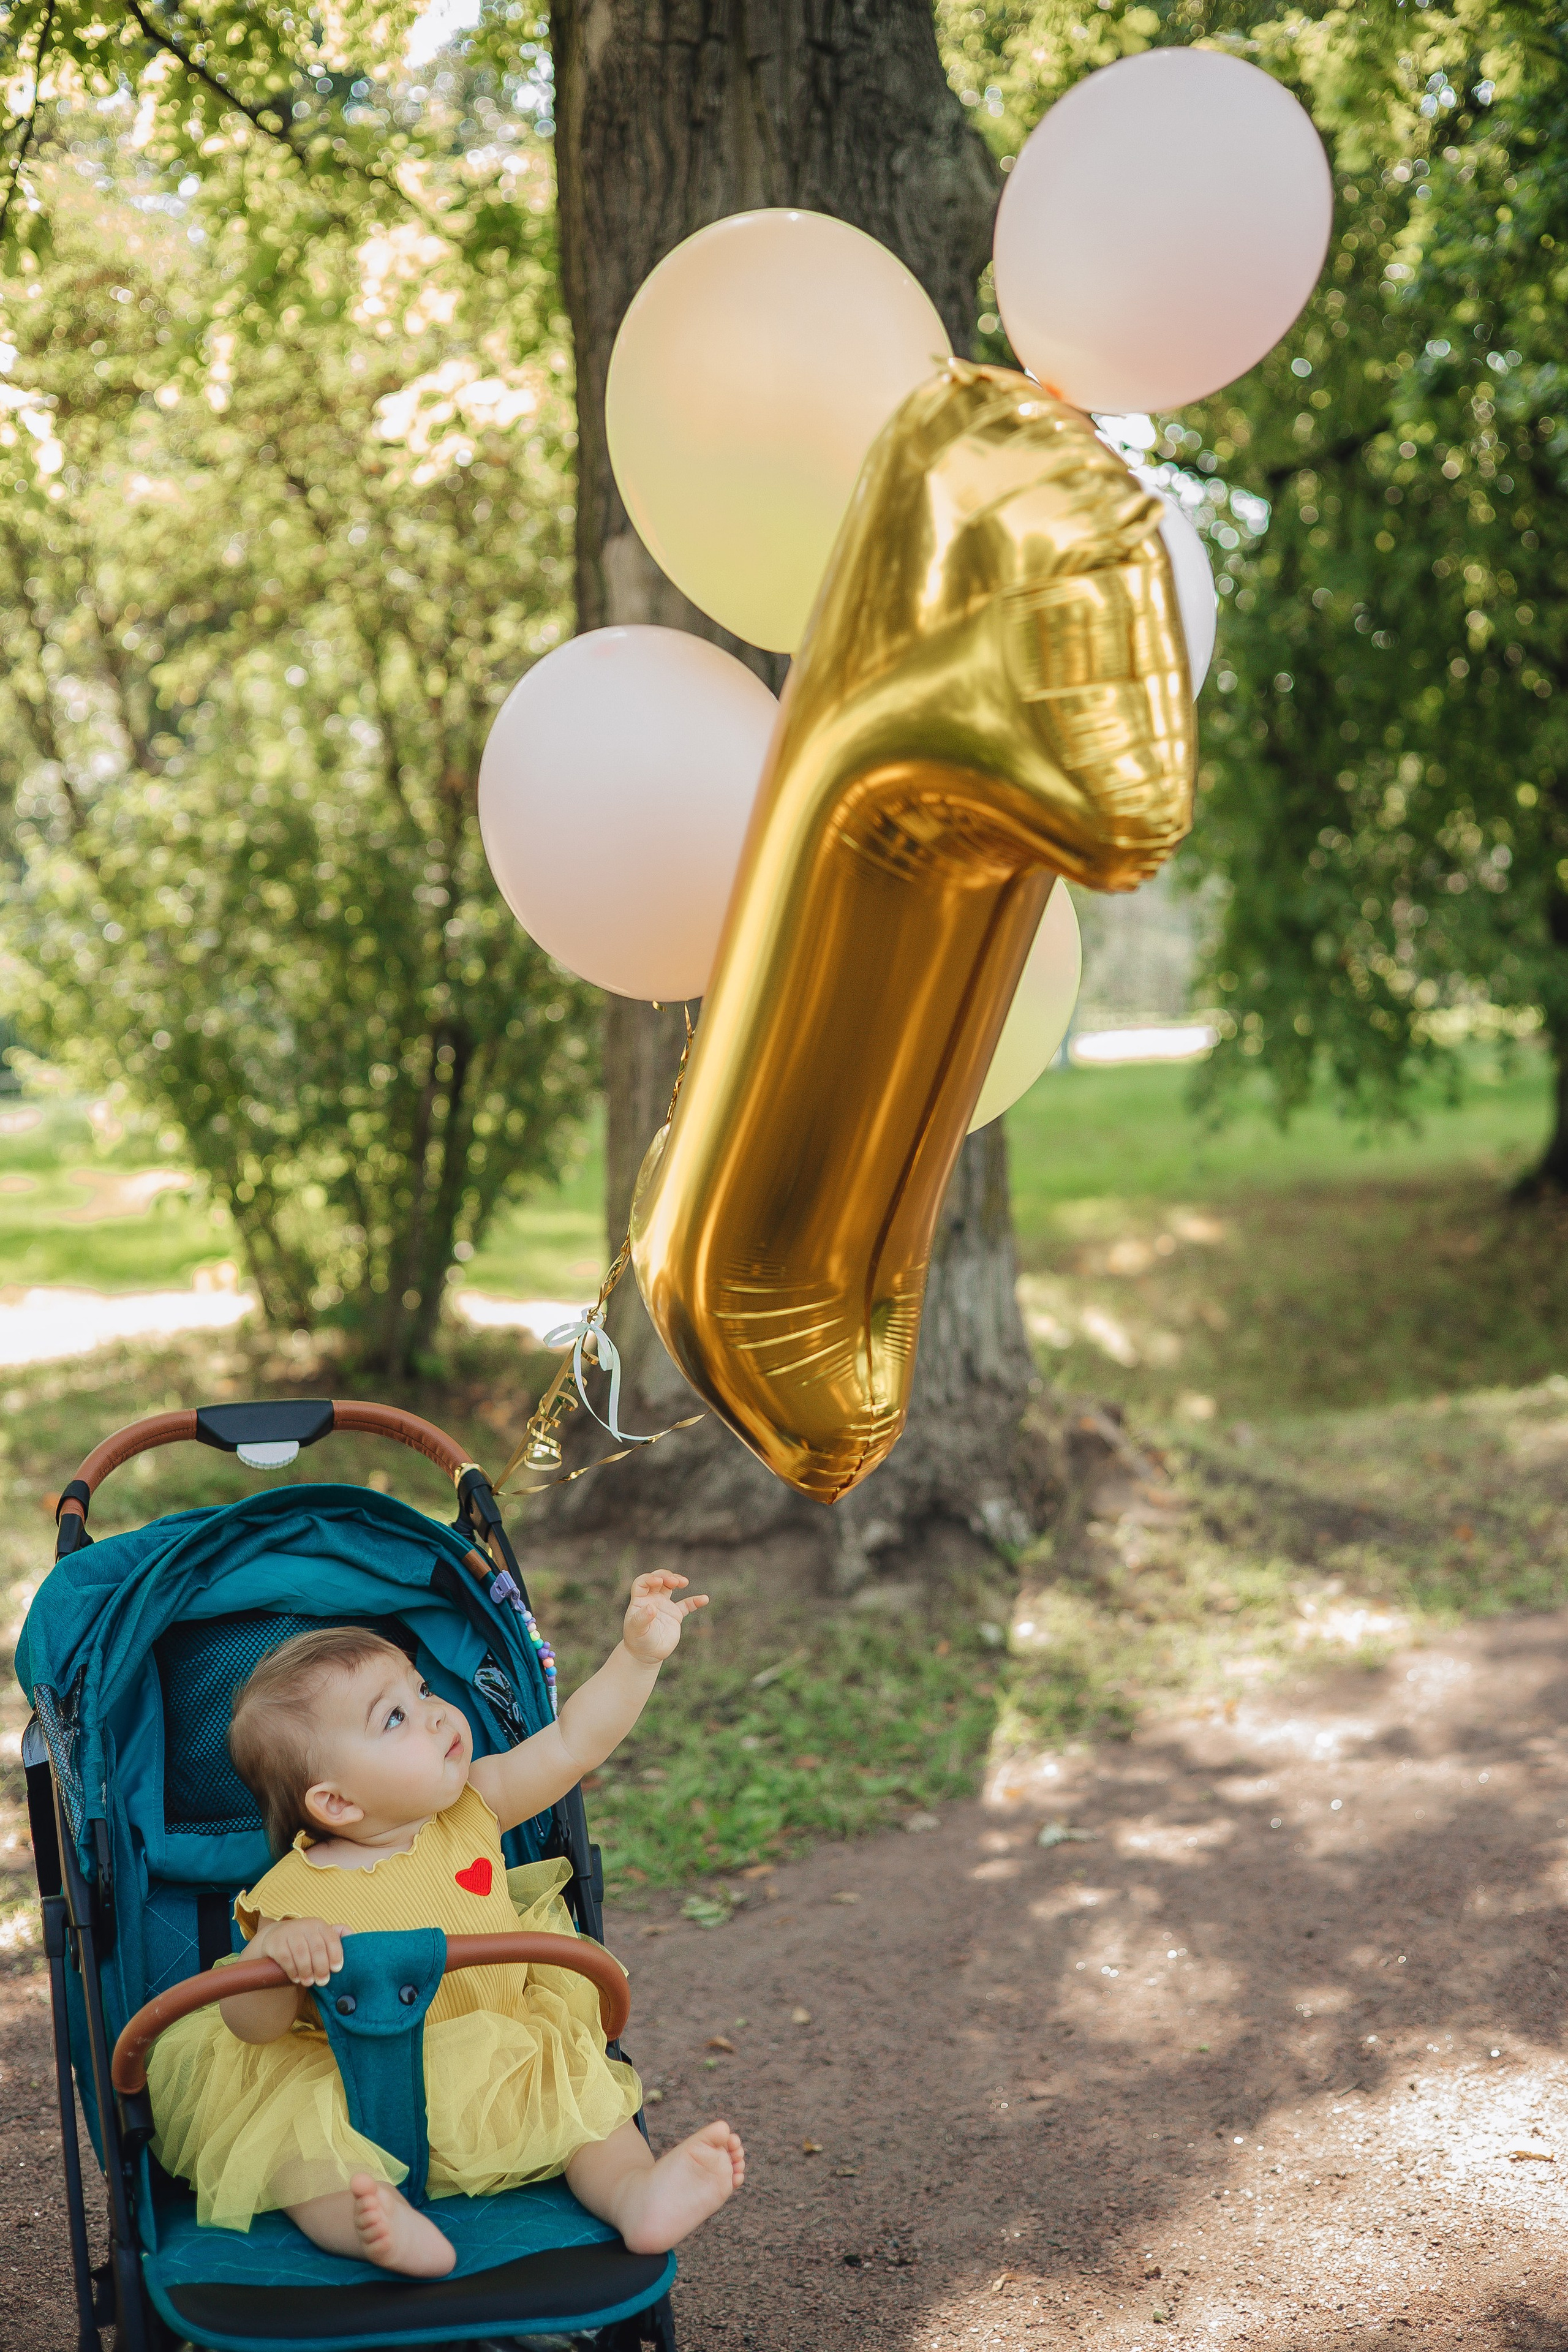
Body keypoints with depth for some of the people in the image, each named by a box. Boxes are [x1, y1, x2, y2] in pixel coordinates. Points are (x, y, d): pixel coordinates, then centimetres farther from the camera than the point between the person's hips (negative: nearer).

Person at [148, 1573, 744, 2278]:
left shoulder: (470, 1811, -4)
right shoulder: (300, 1898, -17)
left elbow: (572, 1744, -4)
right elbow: (253, 2028, -17)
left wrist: (639, 1653, -15)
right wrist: (276, 1955, -38)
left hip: (503, 2076, 4)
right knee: (294, 2139, -29)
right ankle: (384, 2229, -47)